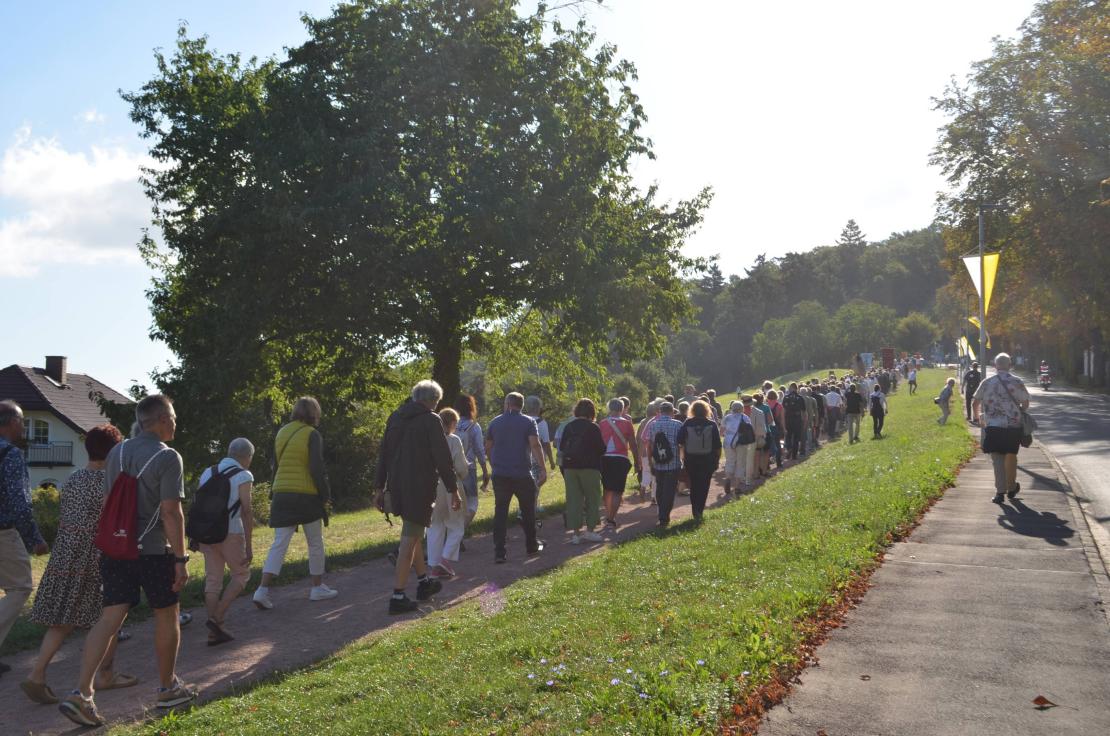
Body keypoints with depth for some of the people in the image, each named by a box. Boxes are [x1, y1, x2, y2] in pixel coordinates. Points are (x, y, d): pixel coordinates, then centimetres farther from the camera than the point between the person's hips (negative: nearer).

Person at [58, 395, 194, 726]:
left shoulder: (116, 453, 9)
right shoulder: (168, 457, -13)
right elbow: (171, 512, -17)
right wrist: (180, 558, -13)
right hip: (153, 551, -6)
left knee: (109, 619, 5)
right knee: (166, 617, 11)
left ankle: (81, 692, -6)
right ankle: (168, 688, 24)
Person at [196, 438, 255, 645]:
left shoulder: (207, 472, 12)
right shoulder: (243, 476, -6)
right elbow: (246, 511, -11)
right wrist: (248, 546, -10)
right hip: (231, 533, -6)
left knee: (213, 580, 10)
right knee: (241, 574, 11)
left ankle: (215, 632, 9)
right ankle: (217, 618, -3)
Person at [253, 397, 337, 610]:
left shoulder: (281, 433, 11)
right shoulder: (312, 435, -8)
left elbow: (276, 465, 16)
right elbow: (317, 469, -13)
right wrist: (325, 495, -5)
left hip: (281, 495, 5)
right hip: (307, 496, -5)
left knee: (279, 544, 4)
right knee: (315, 543, 11)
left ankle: (263, 590, -7)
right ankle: (318, 588, 19)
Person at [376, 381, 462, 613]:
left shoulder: (395, 418, 10)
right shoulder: (431, 420, -10)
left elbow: (383, 453, 13)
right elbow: (443, 457, -12)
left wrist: (379, 485, 18)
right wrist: (453, 490, -6)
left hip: (397, 487, 7)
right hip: (420, 487, -7)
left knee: (413, 534, 22)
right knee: (409, 540, -3)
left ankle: (424, 582, 34)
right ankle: (398, 597, -2)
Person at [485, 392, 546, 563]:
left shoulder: (495, 422, 7)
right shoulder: (528, 422, -1)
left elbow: (488, 448, 13)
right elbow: (535, 445, -14)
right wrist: (542, 469, -14)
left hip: (500, 474, 2)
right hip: (522, 474, -2)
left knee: (500, 512, 4)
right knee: (528, 510, 13)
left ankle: (499, 552, -1)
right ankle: (531, 546, 24)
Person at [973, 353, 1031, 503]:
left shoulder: (987, 382, 0)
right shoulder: (1017, 382, -1)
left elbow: (975, 403, 5)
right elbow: (1025, 403, 3)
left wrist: (978, 418, 22)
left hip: (993, 426, -1)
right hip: (1014, 426, 1)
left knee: (997, 458, -1)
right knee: (1011, 457, 17)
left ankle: (1000, 492, -10)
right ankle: (1011, 488, 31)